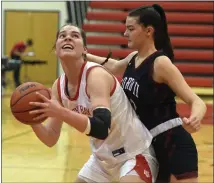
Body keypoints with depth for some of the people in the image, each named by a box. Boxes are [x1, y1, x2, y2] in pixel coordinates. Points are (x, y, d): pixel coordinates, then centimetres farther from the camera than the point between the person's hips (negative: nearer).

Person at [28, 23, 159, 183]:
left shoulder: (96, 75, -24)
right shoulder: (58, 86, -3)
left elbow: (102, 129, -37)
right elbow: (51, 139, -1)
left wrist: (61, 113, -44)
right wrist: (33, 119, -19)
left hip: (135, 153, -8)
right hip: (103, 157, 8)